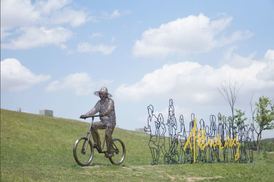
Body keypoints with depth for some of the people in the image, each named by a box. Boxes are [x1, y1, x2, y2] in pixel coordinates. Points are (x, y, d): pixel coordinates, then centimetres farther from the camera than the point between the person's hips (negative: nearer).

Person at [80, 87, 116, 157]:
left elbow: (109, 109, -27)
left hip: (110, 122, -6)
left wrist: (103, 113, -48)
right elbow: (94, 110, -2)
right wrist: (85, 115, -17)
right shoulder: (99, 102, 8)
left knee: (107, 134, -25)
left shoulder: (110, 101, -9)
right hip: (103, 122, 6)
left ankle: (110, 151, -8)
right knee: (93, 126, -20)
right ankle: (97, 144, -13)